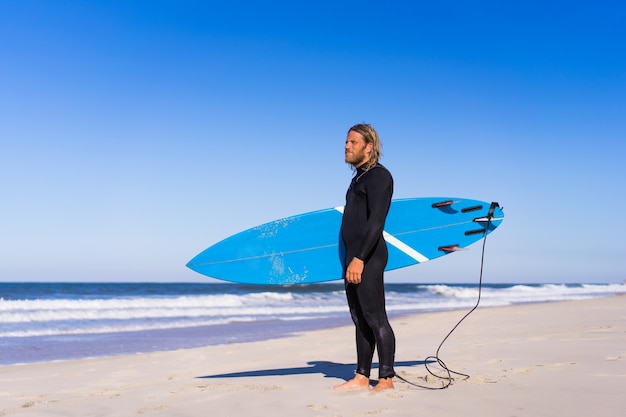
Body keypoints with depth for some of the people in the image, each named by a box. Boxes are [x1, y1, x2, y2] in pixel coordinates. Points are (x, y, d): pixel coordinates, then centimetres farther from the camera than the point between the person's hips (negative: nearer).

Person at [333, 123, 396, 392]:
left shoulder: (379, 176, -8)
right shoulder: (359, 178, 20)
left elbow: (376, 220, -18)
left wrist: (359, 258, -25)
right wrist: (350, 258, 17)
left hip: (368, 257, -9)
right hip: (352, 257, 9)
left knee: (375, 317, -6)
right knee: (360, 319, 10)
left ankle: (386, 379, 1)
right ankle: (361, 377, 16)